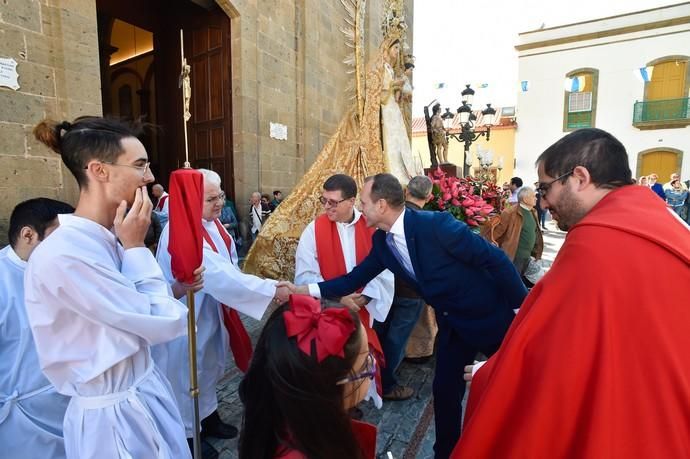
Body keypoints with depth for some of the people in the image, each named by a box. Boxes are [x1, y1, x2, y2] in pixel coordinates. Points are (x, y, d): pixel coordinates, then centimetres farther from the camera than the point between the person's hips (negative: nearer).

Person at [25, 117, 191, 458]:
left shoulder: (108, 237, 0)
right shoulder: (62, 254, -27)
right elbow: (165, 322, -22)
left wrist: (175, 288, -4)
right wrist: (136, 247, -17)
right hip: (114, 415, -7)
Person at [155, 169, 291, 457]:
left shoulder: (212, 223, -2)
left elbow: (228, 265, 5)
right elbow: (219, 275, -37)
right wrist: (272, 290, -36)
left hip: (210, 311, 9)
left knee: (207, 367, 24)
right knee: (187, 372, 12)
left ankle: (208, 418, 47)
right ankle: (188, 434, 36)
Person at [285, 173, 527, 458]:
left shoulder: (437, 224, -31)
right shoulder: (382, 241, -9)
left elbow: (496, 259, -24)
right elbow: (354, 279, -1)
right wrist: (304, 289, -7)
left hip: (492, 315, -5)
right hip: (453, 323, 6)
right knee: (445, 390, 14)